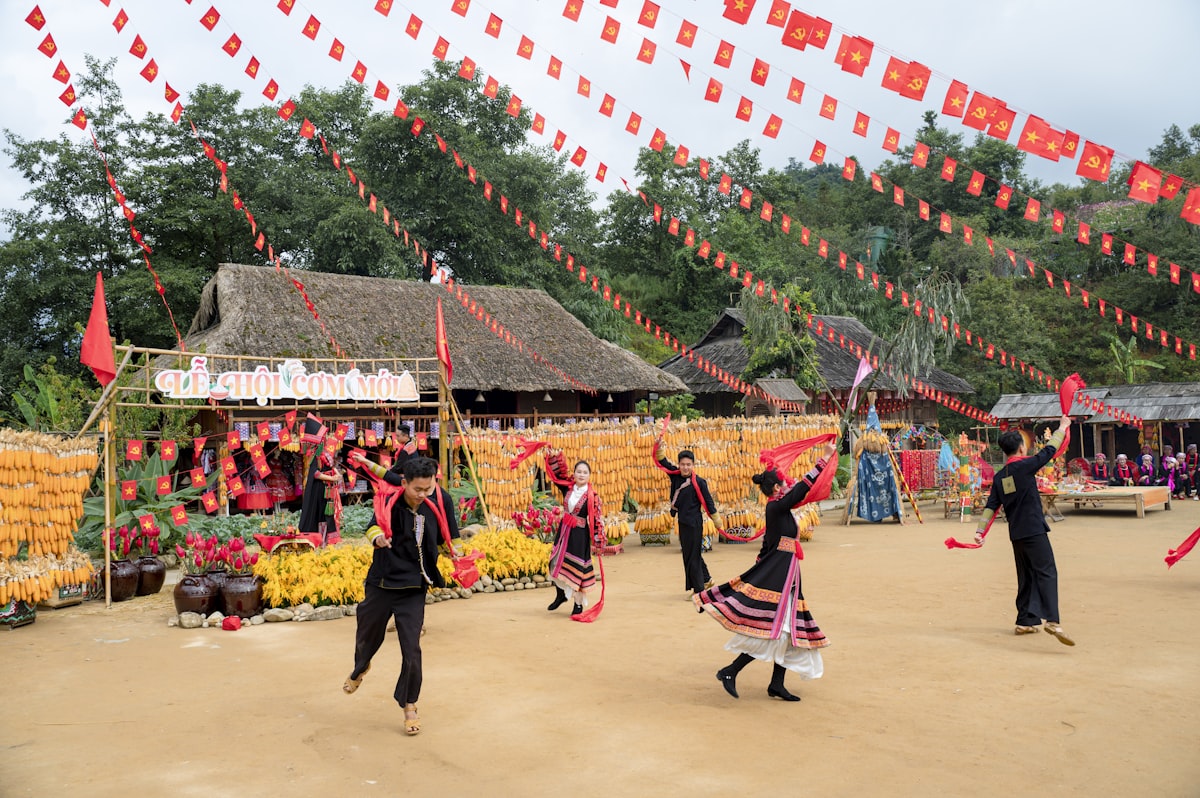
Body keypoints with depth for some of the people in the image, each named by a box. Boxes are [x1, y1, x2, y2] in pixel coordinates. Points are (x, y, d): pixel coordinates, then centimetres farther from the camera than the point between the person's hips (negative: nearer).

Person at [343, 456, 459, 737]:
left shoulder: (440, 501, -12)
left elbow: (446, 537, 2)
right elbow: (374, 526, -7)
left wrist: (453, 551, -14)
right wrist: (377, 537, -27)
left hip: (413, 588, -1)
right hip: (381, 583, 1)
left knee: (411, 650, -4)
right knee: (368, 637, 23)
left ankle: (409, 706, 19)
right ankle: (360, 669, 58)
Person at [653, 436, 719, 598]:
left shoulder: (699, 482, -14)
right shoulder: (675, 476, 0)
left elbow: (708, 501, -8)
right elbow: (662, 461, 1)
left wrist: (716, 520, -1)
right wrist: (658, 446, -16)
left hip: (694, 522, -7)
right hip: (682, 521, 7)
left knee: (693, 555, 0)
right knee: (689, 553, 19)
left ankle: (698, 588, 12)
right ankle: (706, 579, 36)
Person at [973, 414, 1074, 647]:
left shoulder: (999, 476, 10)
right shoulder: (1025, 466, -8)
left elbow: (991, 506, 6)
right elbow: (1049, 451, 2)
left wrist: (980, 530, 5)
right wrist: (1062, 427, 14)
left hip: (1016, 533, 7)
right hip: (1034, 530, -7)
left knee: (1027, 577, 16)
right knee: (1047, 573, -12)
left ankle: (1025, 621, 19)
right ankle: (1052, 620, -25)